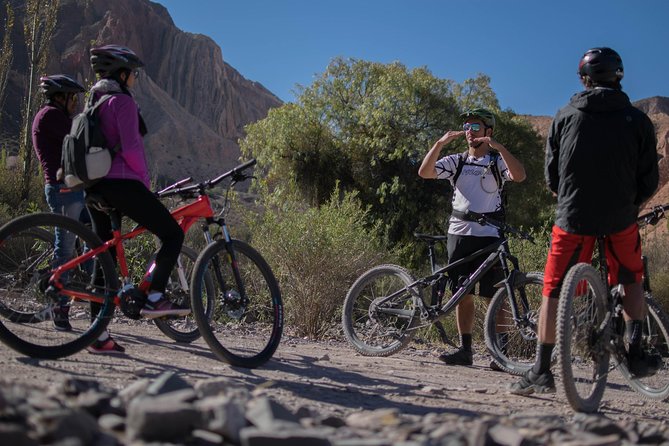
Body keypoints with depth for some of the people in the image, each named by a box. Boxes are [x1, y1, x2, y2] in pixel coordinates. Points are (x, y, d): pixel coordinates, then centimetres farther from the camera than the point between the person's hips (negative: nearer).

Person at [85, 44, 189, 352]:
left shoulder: (95, 103, 21)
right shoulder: (123, 101, -6)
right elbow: (130, 147, -16)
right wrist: (144, 178, -3)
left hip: (95, 185, 9)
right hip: (121, 182, -9)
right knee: (173, 234, -2)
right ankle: (154, 298, -15)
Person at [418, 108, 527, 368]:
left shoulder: (498, 161, 5)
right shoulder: (456, 162, 13)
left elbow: (519, 176, -15)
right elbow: (424, 172, -1)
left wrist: (498, 147, -23)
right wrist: (440, 143, -13)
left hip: (489, 234, -3)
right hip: (459, 233, 4)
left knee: (495, 296, -5)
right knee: (462, 295, 6)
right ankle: (465, 350, 11)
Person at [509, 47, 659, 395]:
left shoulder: (565, 116, 3)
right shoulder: (637, 120, 1)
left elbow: (551, 174, 6)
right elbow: (649, 180, 2)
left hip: (573, 217, 0)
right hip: (620, 219, 1)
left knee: (554, 290, 6)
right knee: (631, 281, 24)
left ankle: (541, 371, 2)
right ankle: (634, 351, 13)